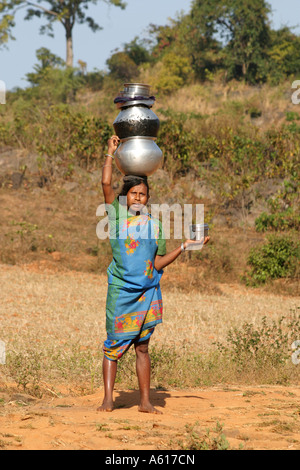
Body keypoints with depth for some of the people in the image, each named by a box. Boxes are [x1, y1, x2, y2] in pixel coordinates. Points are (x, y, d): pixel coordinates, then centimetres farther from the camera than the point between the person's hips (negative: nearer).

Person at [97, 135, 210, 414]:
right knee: (113, 345, -1)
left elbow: (158, 263, 10)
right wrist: (111, 152, -2)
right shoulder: (117, 215, 4)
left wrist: (184, 247, 3)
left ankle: (145, 401, 10)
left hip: (148, 292, 2)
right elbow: (106, 184, -8)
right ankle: (108, 399, 4)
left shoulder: (154, 225, 11)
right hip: (121, 290, -2)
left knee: (142, 347, 6)